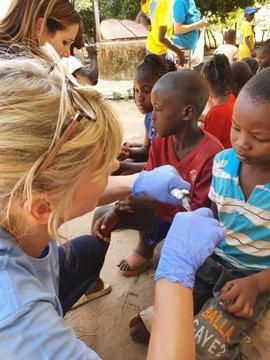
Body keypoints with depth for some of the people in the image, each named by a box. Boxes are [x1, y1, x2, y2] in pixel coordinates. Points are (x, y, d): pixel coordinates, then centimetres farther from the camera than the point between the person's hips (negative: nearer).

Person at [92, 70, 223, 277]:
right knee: (102, 216, -2)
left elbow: (201, 210, -23)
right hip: (159, 210, 6)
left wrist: (153, 204, -28)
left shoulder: (211, 155, -27)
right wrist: (116, 211, -17)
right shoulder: (159, 142, -7)